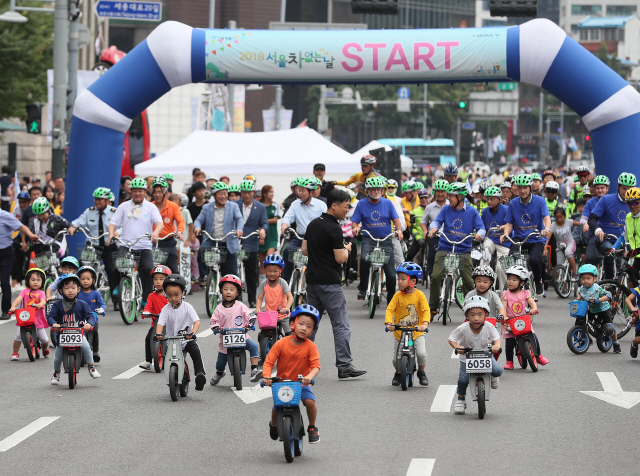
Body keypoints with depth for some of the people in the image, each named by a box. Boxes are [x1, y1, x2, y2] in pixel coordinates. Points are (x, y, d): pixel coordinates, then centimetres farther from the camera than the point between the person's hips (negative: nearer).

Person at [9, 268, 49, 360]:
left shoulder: (41, 293, 6)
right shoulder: (25, 291, 5)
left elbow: (43, 300, -14)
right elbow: (19, 299, -11)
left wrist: (40, 304, -39)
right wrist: (13, 306, -30)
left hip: (38, 319, 1)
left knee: (44, 338, 1)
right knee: (18, 335, -17)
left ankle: (45, 348, 37)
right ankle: (15, 353, 4)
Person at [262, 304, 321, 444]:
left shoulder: (310, 346, -9)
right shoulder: (281, 344, -10)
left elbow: (316, 365, -16)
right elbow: (268, 362, -9)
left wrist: (309, 376, -37)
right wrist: (266, 376, -27)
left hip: (301, 383, 0)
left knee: (310, 401, -24)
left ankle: (312, 427, 3)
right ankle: (274, 425, 19)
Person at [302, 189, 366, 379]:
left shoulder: (313, 224, 11)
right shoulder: (333, 229, -15)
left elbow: (304, 250, 16)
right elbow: (340, 258, -17)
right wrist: (346, 249, 1)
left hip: (312, 279, 8)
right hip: (330, 282, -8)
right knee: (341, 325, -5)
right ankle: (344, 366, -8)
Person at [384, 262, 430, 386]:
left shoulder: (419, 295, -6)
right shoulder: (398, 295, -3)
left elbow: (426, 311, -11)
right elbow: (390, 309, -9)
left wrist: (424, 324, -29)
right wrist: (389, 323, -26)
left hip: (417, 332, -1)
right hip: (399, 333, 1)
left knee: (421, 353, -19)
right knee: (396, 359, -2)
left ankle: (421, 372, 10)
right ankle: (398, 373, 30)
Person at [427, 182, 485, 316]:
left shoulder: (472, 211, 3)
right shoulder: (446, 209, 6)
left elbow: (481, 228, 0)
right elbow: (437, 221, -1)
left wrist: (479, 234, -24)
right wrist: (433, 228, -25)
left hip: (463, 251, -1)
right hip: (444, 248, 1)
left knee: (468, 282, -5)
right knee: (436, 277, -12)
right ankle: (433, 308, -1)